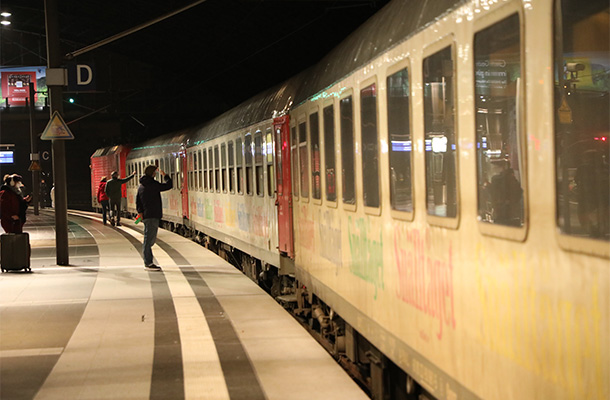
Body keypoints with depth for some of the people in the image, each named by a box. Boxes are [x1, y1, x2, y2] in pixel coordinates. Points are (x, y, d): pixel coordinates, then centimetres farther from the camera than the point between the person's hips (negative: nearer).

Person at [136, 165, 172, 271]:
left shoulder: (141, 186, 16)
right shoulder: (153, 184, -12)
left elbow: (138, 200, 16)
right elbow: (168, 185, -10)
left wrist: (140, 211, 8)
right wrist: (165, 175, 5)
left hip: (146, 215, 9)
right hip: (152, 216, -9)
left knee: (150, 239, 14)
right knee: (149, 240, -8)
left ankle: (148, 262, 17)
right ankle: (148, 263, -8)